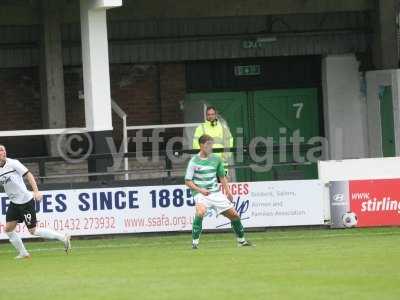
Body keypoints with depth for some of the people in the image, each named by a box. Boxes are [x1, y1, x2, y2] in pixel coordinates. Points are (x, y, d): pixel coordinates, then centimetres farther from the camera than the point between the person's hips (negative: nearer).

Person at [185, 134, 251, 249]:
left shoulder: (216, 159, 6)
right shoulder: (194, 161, -7)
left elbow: (222, 176, 18)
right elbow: (188, 181, -4)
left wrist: (228, 192, 9)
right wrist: (200, 190, -18)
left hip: (216, 192, 5)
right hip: (201, 194, -5)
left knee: (234, 215, 5)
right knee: (200, 211, -34)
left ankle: (241, 240, 26)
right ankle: (195, 242, -25)